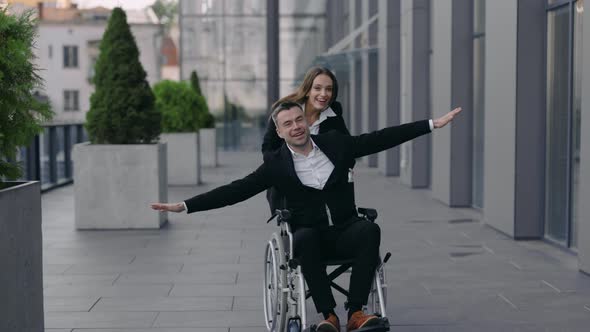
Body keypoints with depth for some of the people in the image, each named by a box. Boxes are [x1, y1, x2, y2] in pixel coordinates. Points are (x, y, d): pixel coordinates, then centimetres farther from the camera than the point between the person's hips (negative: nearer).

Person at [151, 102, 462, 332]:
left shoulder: (334, 143, 5)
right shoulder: (275, 164, 0)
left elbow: (382, 138, 6)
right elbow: (236, 190, -5)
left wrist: (433, 124, 3)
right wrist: (184, 206, -14)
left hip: (344, 230, 2)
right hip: (310, 235, -1)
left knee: (370, 230, -31)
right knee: (305, 237, -36)